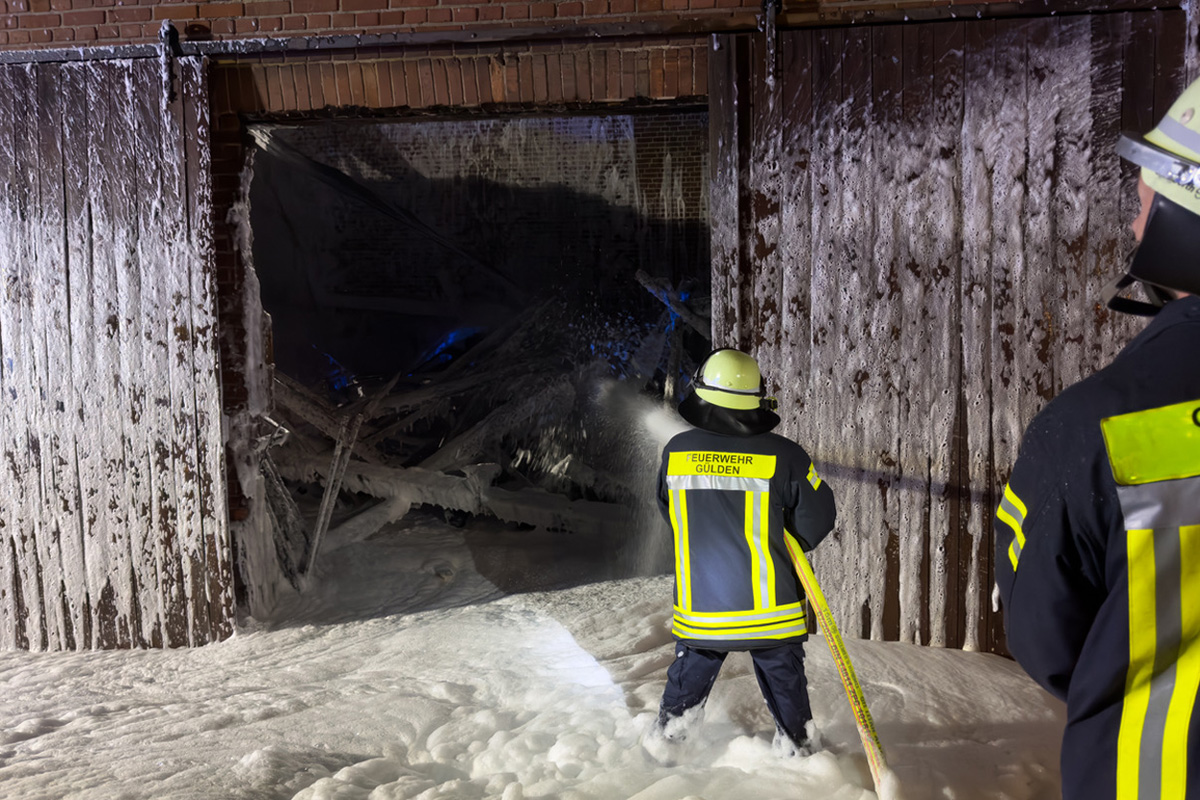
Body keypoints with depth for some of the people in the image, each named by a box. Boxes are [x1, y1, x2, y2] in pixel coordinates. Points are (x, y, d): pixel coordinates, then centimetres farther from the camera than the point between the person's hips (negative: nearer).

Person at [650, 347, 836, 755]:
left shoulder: (676, 451, -6)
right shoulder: (782, 455, -15)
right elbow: (818, 518, -5)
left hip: (698, 603, 2)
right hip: (769, 607, -2)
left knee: (691, 670, 22)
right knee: (783, 675, 16)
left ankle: (665, 737, 32)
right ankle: (794, 745, 26)